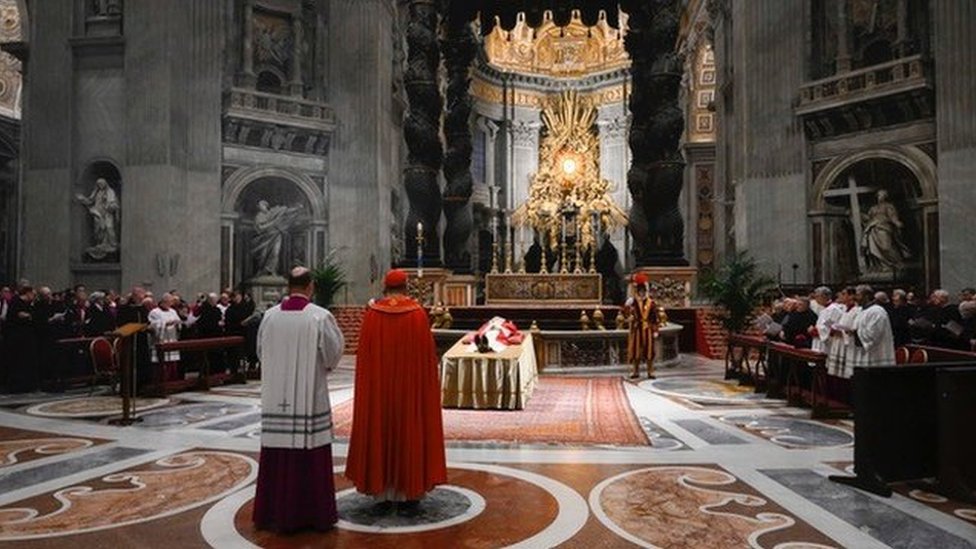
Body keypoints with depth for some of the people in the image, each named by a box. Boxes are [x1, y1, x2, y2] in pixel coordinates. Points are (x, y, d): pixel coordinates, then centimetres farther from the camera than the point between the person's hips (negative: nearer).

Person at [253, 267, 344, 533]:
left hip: (276, 398, 4)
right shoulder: (320, 316, -11)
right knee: (310, 455, 5)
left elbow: (261, 352, 10)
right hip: (310, 398, -3)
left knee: (277, 454, 11)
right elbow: (334, 354, -5)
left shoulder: (270, 315, -1)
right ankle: (315, 512, 14)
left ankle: (276, 512, 22)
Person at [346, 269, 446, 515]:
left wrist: (368, 386, 9)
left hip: (378, 387, 2)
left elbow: (364, 354, 0)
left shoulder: (372, 313, -3)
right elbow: (427, 353, -5)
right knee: (410, 433, 7)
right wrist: (427, 385, 5)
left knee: (379, 434, 10)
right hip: (410, 386, -1)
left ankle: (382, 496, 15)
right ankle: (407, 496, 11)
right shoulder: (417, 313, -7)